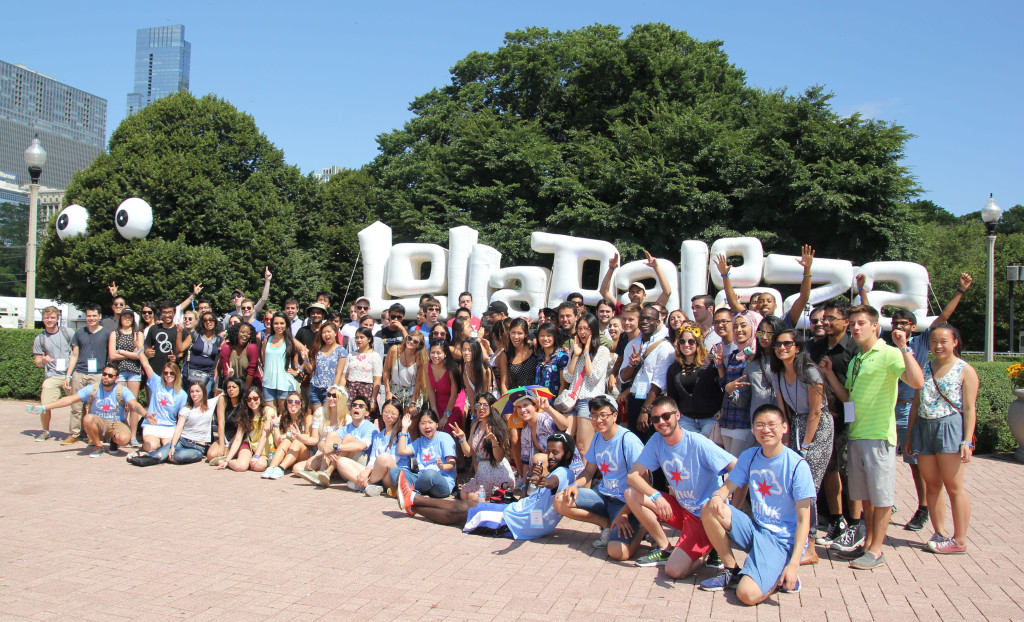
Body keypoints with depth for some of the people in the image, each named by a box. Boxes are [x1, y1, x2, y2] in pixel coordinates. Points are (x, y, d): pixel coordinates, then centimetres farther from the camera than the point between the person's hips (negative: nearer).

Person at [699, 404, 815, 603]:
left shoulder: (797, 466, -13)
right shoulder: (749, 457, 2)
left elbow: (803, 520, -13)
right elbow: (727, 488, 2)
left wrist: (794, 564, -21)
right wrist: (717, 497, -25)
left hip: (782, 539, -6)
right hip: (754, 528, 6)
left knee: (748, 594, -25)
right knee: (710, 509, -18)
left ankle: (780, 574, 7)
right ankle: (731, 571, 0)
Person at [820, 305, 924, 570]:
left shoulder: (888, 354, -10)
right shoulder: (856, 360, 16)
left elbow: (917, 382, -25)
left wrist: (904, 348, -28)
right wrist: (830, 374, 12)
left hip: (879, 436, -8)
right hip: (856, 434, 8)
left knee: (881, 495, 1)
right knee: (865, 495, 16)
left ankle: (876, 550, 8)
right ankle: (868, 543, 26)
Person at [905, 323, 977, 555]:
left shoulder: (965, 370, -1)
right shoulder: (925, 368, 14)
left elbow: (970, 409, -6)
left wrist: (967, 441, -13)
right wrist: (909, 436, 14)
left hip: (950, 427, -5)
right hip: (923, 428, 6)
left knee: (953, 487, -2)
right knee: (931, 486, 8)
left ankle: (960, 540, 5)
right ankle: (939, 534, 17)